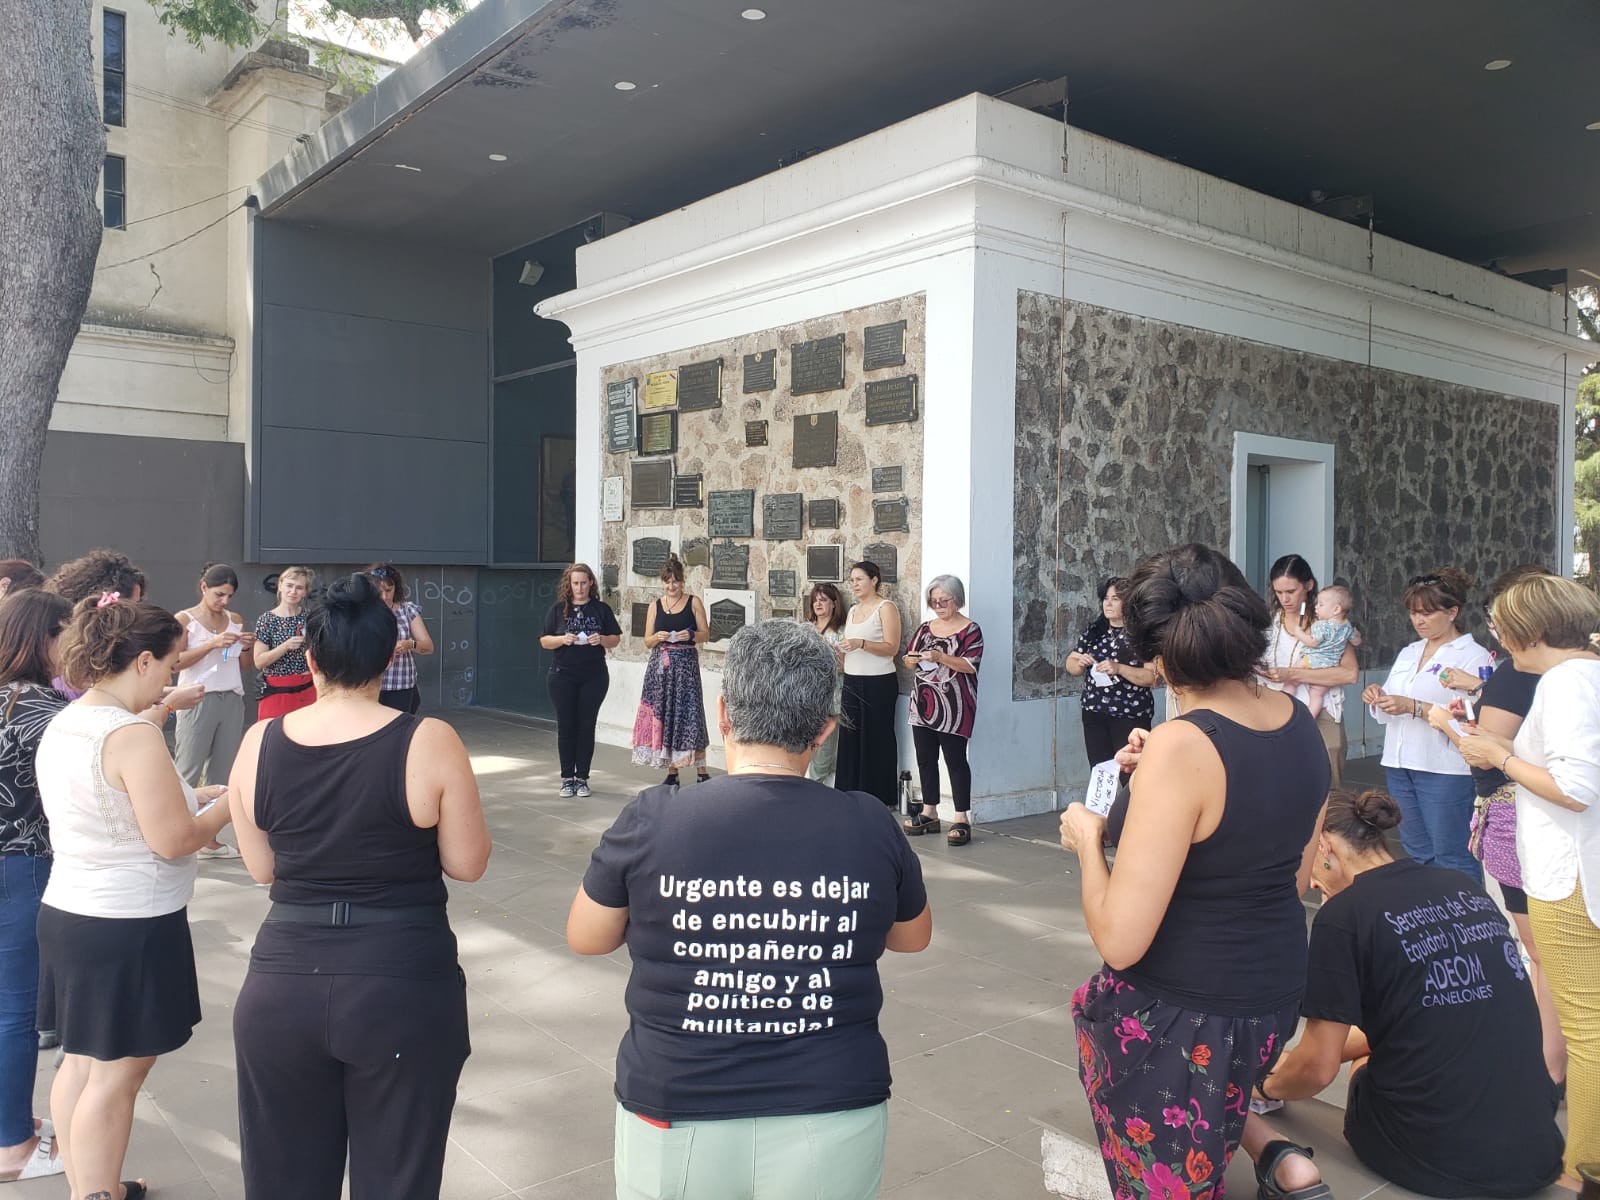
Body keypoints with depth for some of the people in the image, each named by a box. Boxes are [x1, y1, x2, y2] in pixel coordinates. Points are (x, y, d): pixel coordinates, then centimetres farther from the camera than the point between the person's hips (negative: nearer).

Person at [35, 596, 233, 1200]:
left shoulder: (61, 726, 4)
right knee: (115, 1076, 6)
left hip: (67, 912, 9)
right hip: (130, 928, -9)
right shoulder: (133, 736, -24)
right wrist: (229, 804, -6)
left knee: (82, 1062, 20)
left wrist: (192, 797, 11)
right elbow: (173, 841, -22)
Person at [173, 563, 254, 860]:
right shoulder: (185, 619, -1)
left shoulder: (235, 621, 11)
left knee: (221, 772, 8)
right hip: (198, 700, -5)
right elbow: (175, 662, -11)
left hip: (231, 701, 5)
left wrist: (246, 648, -4)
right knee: (187, 772, -4)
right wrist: (212, 644, -19)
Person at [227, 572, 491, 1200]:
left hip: (282, 988, 3)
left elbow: (262, 867, 7)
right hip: (403, 991, -3)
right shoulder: (429, 743, -13)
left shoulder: (260, 743, -3)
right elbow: (467, 864, -5)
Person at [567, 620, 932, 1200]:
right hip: (834, 1124, 1)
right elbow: (914, 936, 8)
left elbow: (585, 937, 1)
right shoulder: (871, 825, -11)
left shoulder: (653, 820, -16)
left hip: (679, 1123, -1)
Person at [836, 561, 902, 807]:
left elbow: (892, 648, -14)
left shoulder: (886, 608, -5)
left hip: (878, 683, -7)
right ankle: (851, 794, 15)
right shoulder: (853, 610, 16)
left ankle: (879, 796, 6)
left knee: (876, 739, -2)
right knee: (850, 738, 7)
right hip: (851, 682, 7)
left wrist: (861, 643, -25)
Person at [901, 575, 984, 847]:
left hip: (952, 707, -6)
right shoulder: (925, 627, 14)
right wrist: (911, 659, -6)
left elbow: (972, 665, -13)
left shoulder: (970, 629, -4)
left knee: (955, 759, -5)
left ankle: (962, 818, 0)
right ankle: (929, 813, 20)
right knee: (925, 758, 9)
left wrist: (939, 657, -23)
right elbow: (908, 658, 18)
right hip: (923, 704, 6)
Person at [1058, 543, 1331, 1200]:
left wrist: (1088, 838, -8)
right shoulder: (1299, 720, -3)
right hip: (1276, 994, 7)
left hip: (1184, 1016, -7)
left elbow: (1119, 941, -25)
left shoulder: (1179, 746, -26)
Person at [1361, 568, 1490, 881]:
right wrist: (1378, 697, -1)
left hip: (1444, 769, -7)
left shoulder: (1473, 656, -6)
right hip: (1399, 764, 7)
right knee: (1417, 854, 14)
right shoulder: (1409, 653, 17)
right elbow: (1389, 713, 20)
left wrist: (1414, 707, -23)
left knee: (1451, 858, -3)